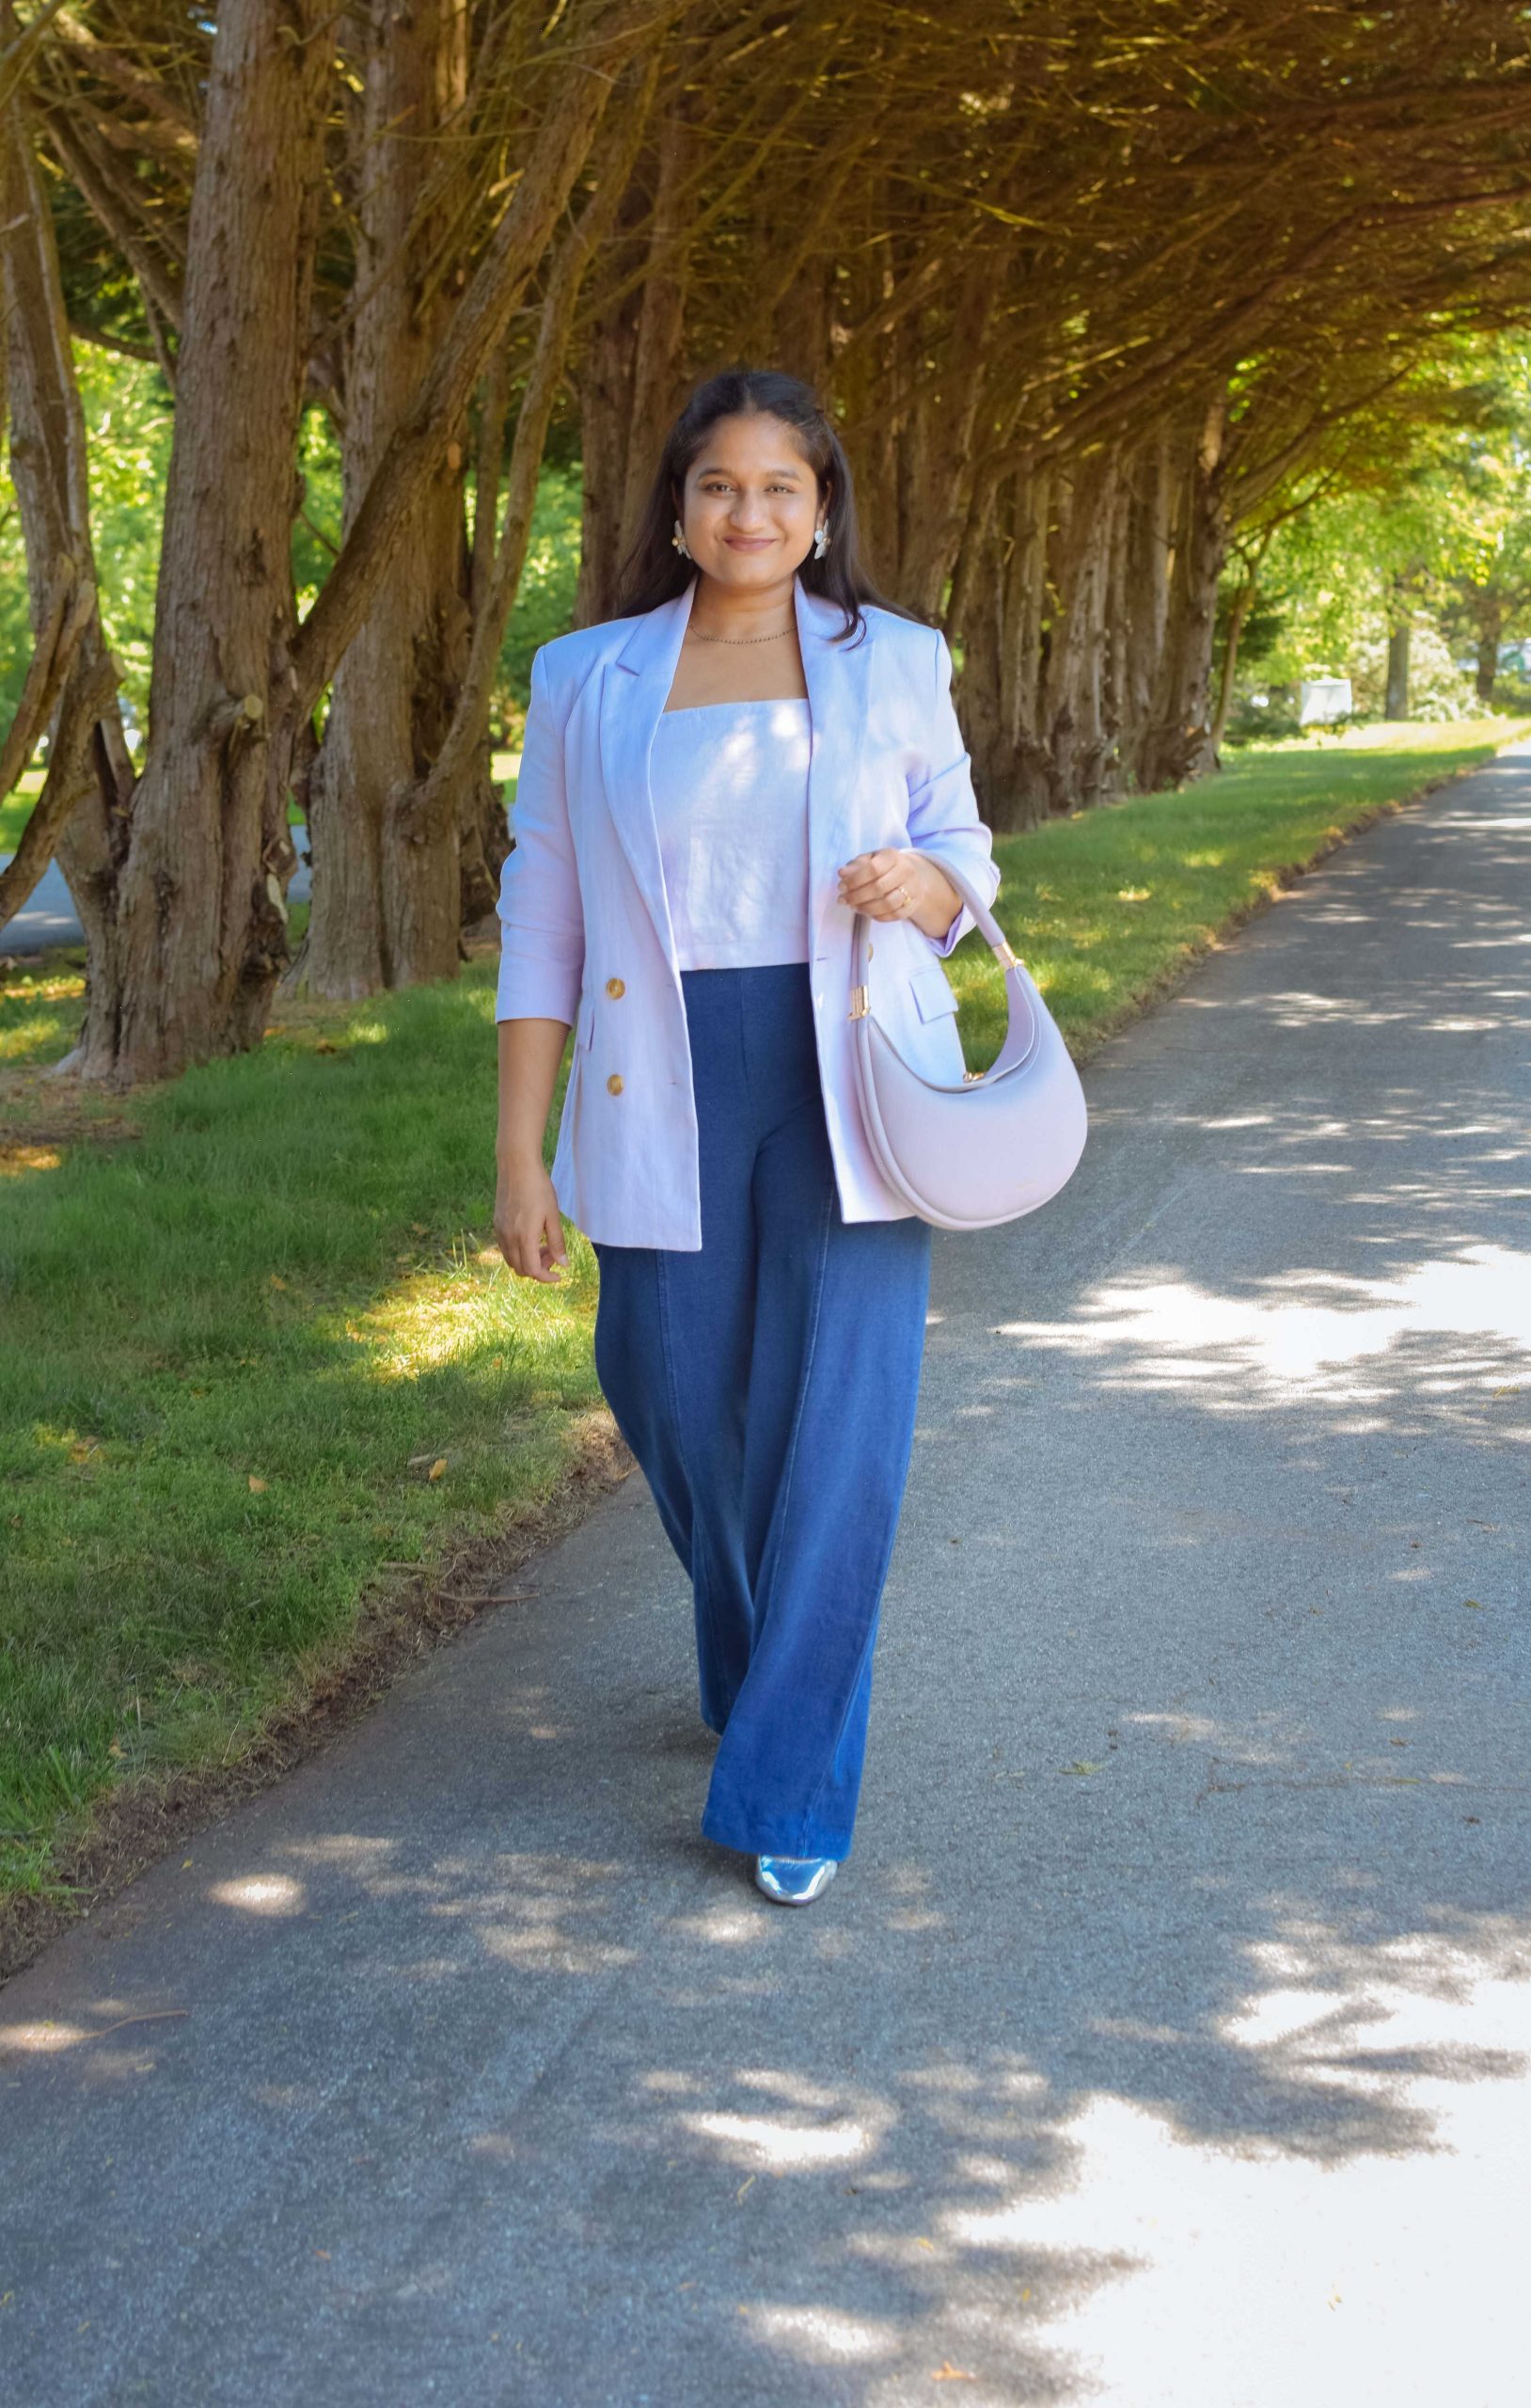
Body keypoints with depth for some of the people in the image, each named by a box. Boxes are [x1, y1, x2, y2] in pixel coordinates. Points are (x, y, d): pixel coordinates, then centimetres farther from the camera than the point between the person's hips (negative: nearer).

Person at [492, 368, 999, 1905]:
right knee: (679, 1408, 8)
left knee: (838, 1431, -5)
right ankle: (753, 1664, 39)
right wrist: (521, 1153, 1)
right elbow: (541, 924, 5)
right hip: (666, 1099, 1)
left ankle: (792, 1784, 6)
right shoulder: (587, 682, 4)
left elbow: (962, 858, 14)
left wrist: (917, 884, -12)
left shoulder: (893, 664, 5)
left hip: (846, 1085, -1)